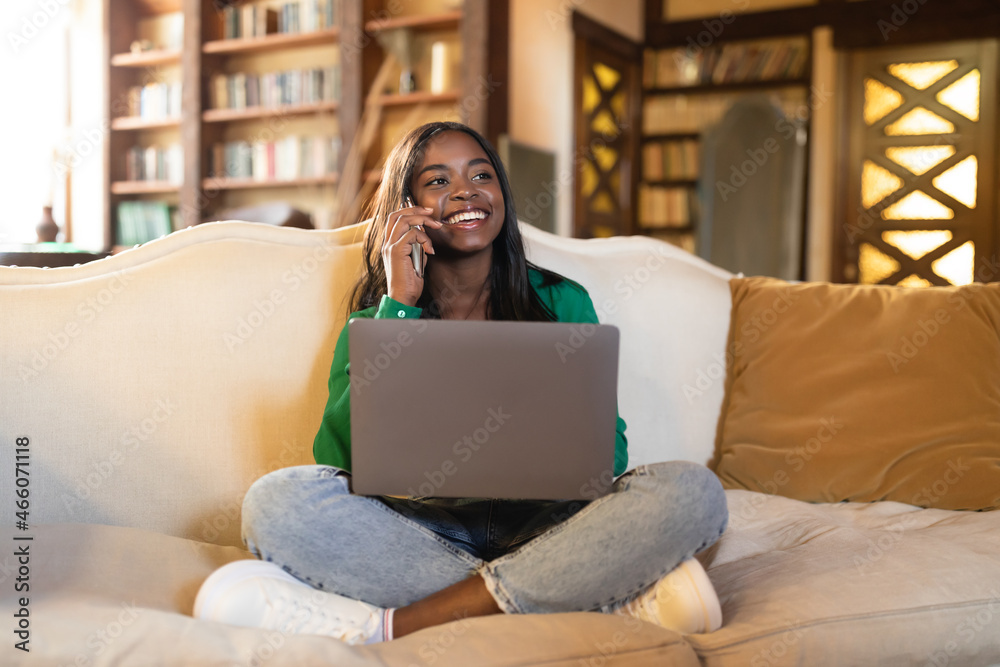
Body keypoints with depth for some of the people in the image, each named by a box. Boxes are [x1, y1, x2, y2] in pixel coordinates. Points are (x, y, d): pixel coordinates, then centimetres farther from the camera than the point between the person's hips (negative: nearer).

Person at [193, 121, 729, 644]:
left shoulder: (560, 301, 12)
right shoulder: (373, 321, 11)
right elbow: (343, 457, -6)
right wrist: (399, 305, -7)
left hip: (543, 529, 1)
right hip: (421, 533, 0)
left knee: (692, 491, -25)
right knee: (275, 500, -27)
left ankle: (386, 625, -30)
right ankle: (616, 601, -29)